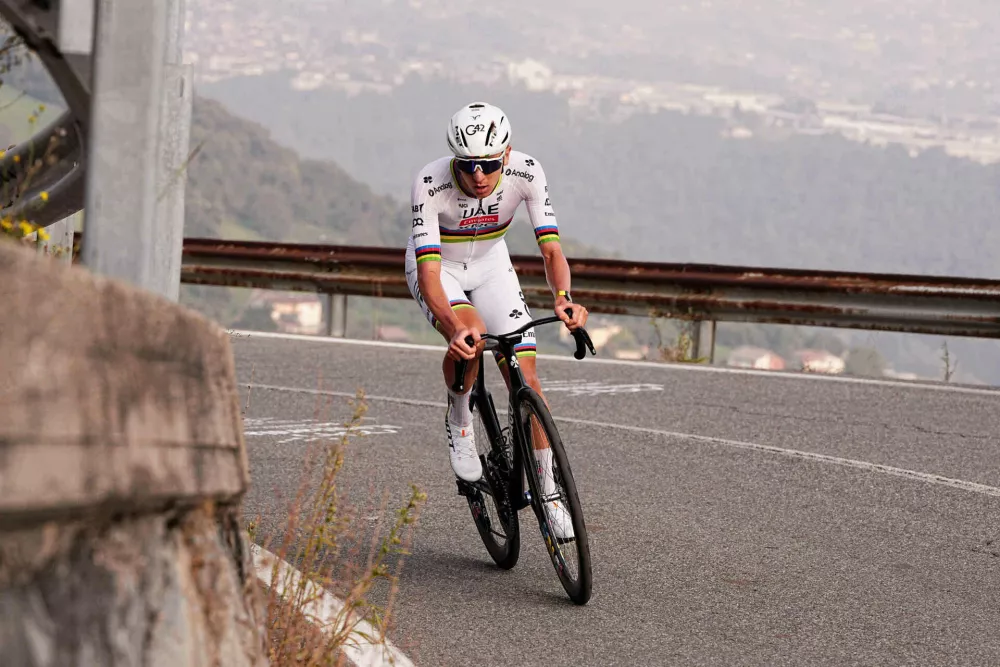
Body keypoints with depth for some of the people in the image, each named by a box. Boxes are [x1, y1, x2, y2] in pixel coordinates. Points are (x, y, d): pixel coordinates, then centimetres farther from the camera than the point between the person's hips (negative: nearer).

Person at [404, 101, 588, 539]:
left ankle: (547, 490, 8)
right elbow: (429, 273, -39)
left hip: (490, 265, 3)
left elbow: (551, 250, -28)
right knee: (469, 338, -34)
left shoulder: (526, 172, -28)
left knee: (526, 379, -8)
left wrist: (563, 298, -49)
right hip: (438, 268, -3)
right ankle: (459, 421, -5)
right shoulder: (431, 184, -35)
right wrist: (455, 328, -57)